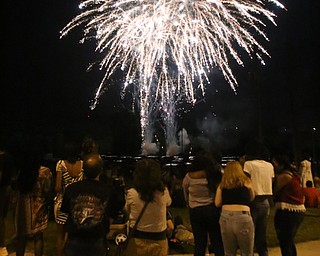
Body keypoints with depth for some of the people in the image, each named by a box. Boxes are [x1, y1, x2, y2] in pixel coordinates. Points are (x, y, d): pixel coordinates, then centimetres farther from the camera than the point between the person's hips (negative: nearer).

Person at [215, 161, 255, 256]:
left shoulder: (222, 185, 9)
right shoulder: (246, 182, 7)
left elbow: (217, 203, 7)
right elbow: (252, 198, 19)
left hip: (225, 217, 3)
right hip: (242, 217, -2)